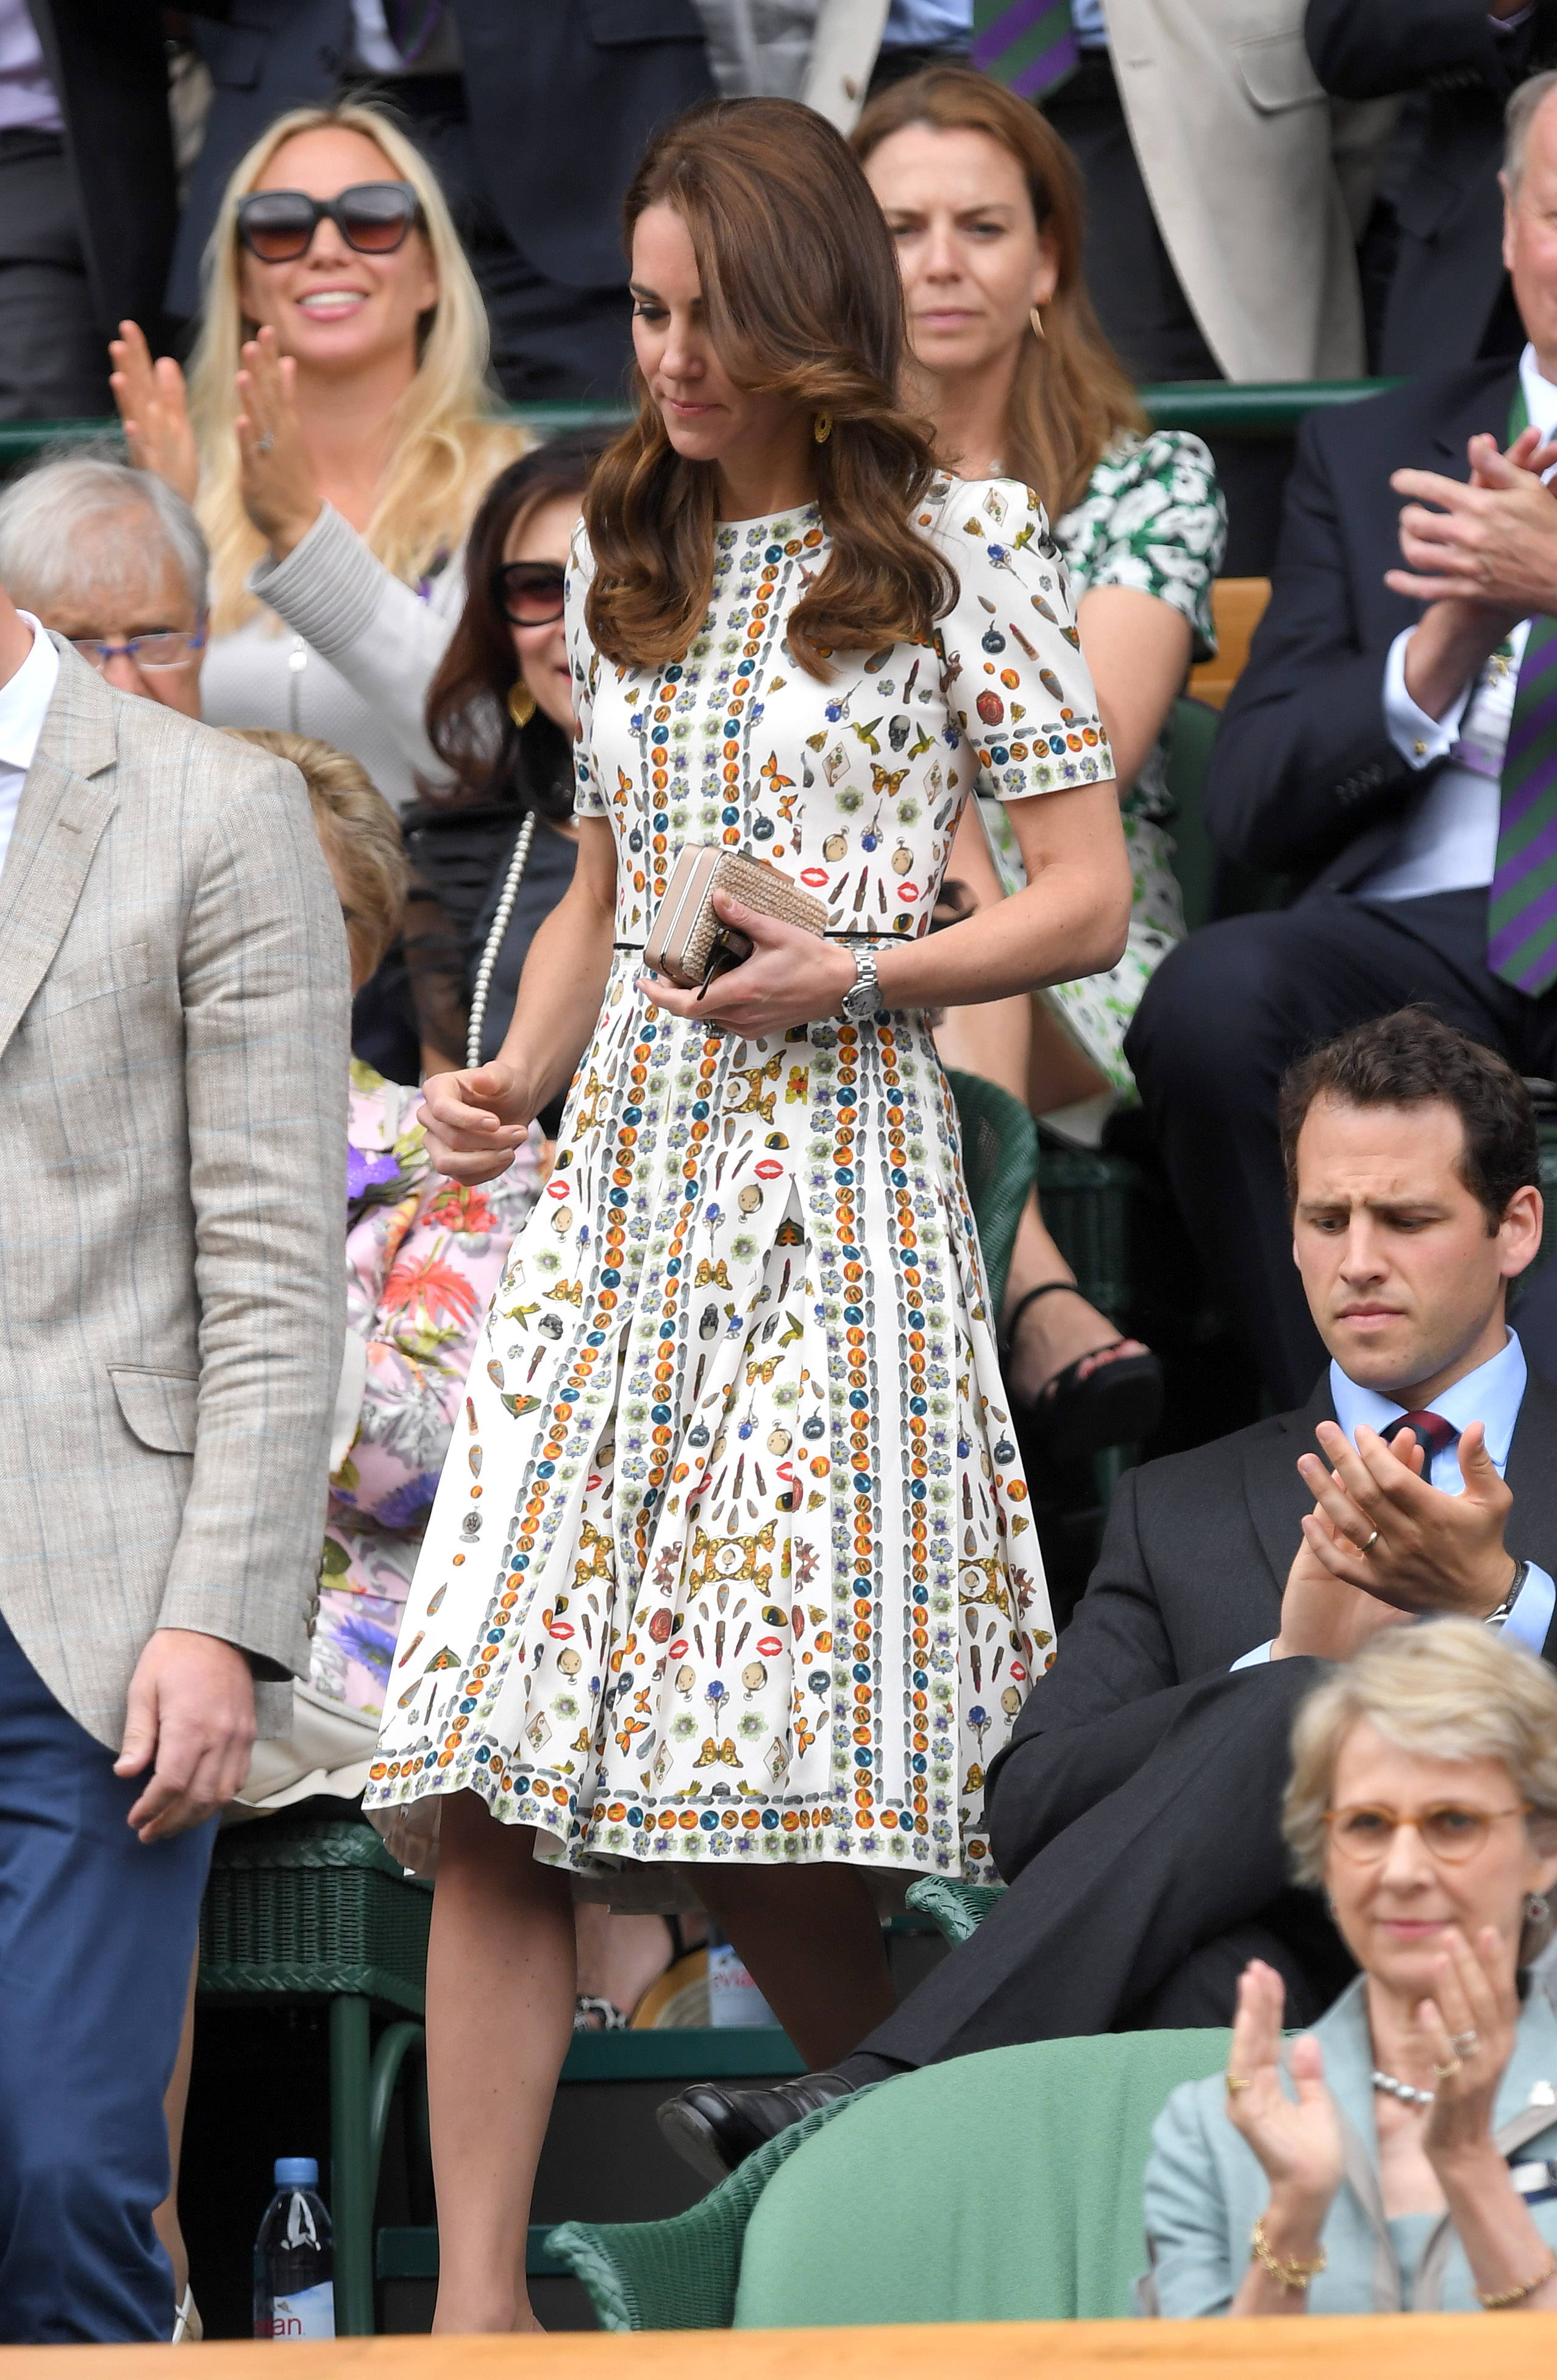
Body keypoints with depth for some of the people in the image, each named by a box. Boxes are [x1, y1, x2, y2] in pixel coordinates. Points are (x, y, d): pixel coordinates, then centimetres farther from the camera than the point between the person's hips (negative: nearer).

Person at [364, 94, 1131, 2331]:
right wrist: (512, 1077, 6)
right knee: (498, 1771, -7)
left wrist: (854, 978, -15)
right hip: (619, 1173, 5)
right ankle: (473, 2308, -8)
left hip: (836, 1176, -5)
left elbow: (1088, 896, -1)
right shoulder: (624, 559, 16)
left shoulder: (962, 545, 0)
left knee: (767, 1810, -7)